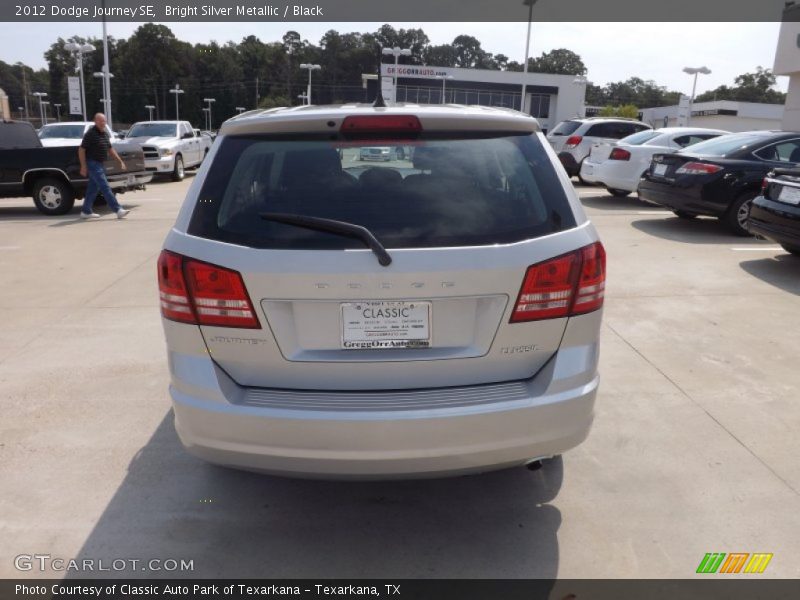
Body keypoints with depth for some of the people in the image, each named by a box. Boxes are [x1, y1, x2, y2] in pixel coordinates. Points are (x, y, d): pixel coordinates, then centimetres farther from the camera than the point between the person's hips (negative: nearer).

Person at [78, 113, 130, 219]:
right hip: (92, 164, -9)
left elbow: (110, 149, 20)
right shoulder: (90, 133, -13)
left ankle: (86, 211, 21)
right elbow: (81, 150, -13)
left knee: (93, 188, 13)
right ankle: (118, 210, -18)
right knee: (105, 187, -13)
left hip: (99, 164, 9)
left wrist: (120, 161, 13)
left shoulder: (105, 133, 11)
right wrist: (83, 166, -17)